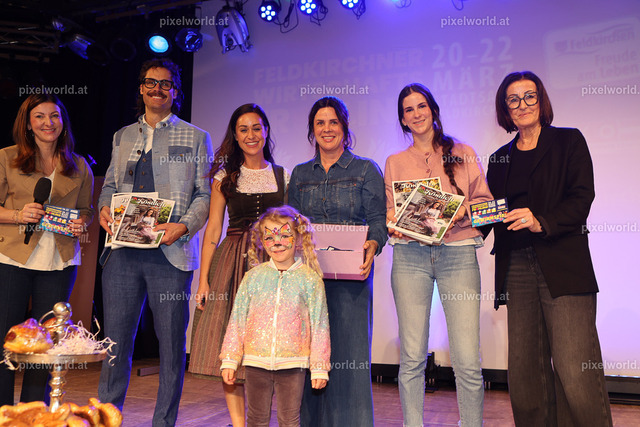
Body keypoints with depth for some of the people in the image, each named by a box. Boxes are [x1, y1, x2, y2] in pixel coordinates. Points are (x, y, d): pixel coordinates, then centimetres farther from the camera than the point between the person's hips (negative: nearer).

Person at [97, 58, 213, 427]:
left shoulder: (195, 138, 9)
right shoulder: (123, 136, 20)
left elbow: (205, 194, 2)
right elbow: (110, 184, 23)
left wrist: (184, 226, -14)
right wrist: (105, 208, 1)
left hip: (170, 252, -3)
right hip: (123, 248, 3)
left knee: (172, 341, 3)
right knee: (115, 338, 8)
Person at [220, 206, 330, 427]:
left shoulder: (309, 279, -3)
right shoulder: (253, 276, 2)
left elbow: (319, 325, -1)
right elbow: (237, 319, 5)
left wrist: (319, 367, -1)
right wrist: (230, 359, 4)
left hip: (292, 363, -2)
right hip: (256, 361, 2)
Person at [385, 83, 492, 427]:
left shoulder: (463, 153, 15)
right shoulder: (395, 162, 17)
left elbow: (486, 201, 12)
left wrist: (463, 211, -8)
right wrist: (392, 221, -5)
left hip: (458, 253, -1)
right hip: (410, 254, 1)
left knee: (468, 361, -6)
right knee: (412, 357, 0)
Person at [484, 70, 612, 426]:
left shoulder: (569, 141, 9)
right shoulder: (500, 159, 20)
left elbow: (582, 197, -3)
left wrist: (541, 222, -18)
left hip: (562, 266, -4)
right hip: (516, 268, 4)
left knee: (574, 371, -10)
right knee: (525, 368, 4)